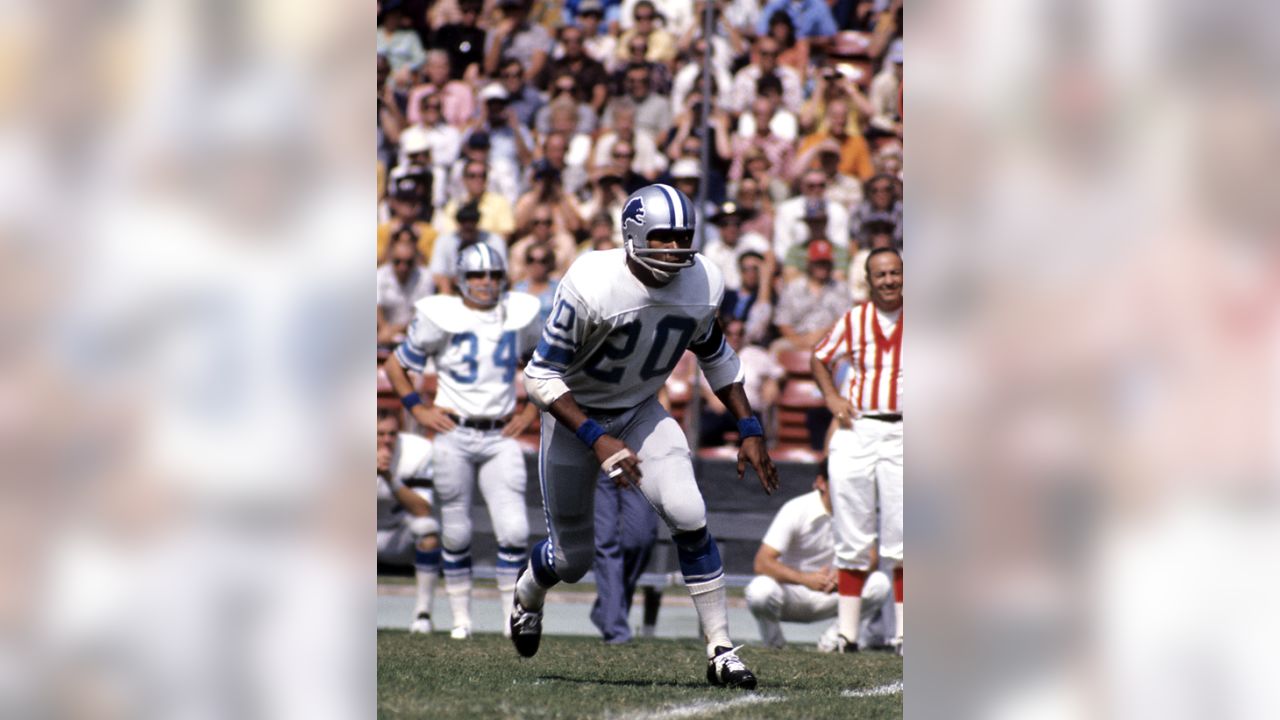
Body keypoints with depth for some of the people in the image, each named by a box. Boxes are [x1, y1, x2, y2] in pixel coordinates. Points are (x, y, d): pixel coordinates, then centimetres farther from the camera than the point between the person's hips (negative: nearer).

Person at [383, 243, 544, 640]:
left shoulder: (520, 316, 3)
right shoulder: (442, 318, -6)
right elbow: (395, 365, 6)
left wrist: (529, 412, 9)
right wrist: (418, 409, -2)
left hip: (500, 438, 2)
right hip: (454, 436, -2)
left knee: (514, 530, -8)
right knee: (456, 533, 5)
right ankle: (461, 617, 17)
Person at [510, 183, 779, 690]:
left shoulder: (702, 284, -15)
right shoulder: (592, 287, -31)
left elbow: (715, 357, 6)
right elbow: (541, 376, -24)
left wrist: (749, 430, 1)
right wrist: (596, 440, -33)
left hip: (640, 413, 3)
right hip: (573, 416, -3)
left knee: (688, 516, -21)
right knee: (573, 559, 9)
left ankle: (721, 651, -11)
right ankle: (527, 596, 47)